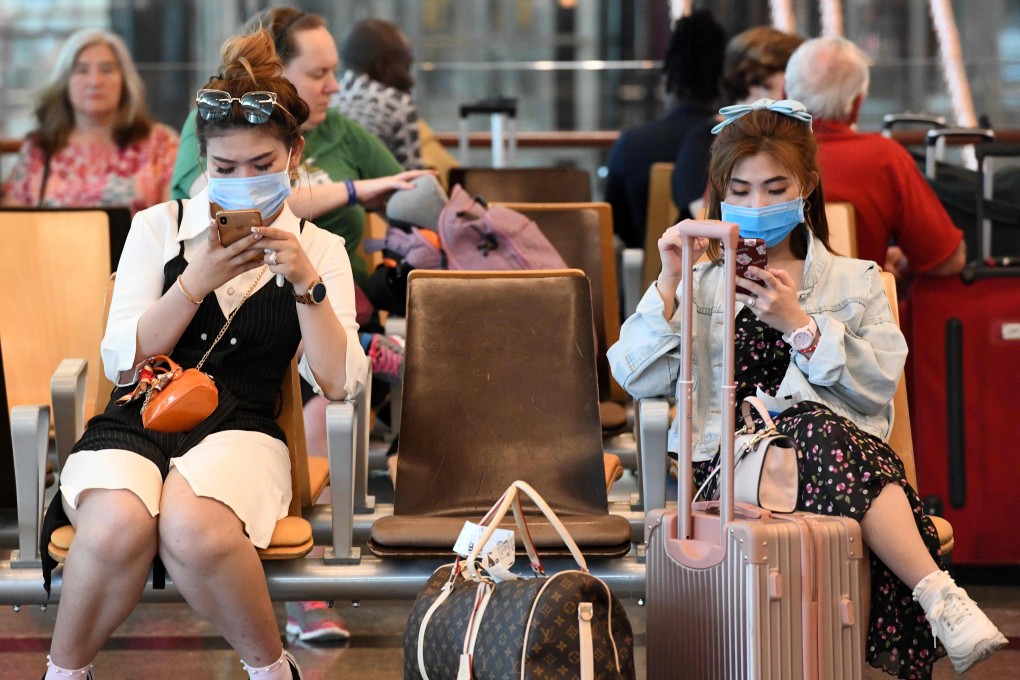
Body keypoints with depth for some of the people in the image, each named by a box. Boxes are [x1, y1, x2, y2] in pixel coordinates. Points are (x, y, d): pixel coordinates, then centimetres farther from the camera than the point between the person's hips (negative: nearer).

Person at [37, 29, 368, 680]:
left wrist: (306, 281, -11)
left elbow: (338, 383, 2)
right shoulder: (159, 227, 11)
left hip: (241, 429, -1)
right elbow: (121, 362, 3)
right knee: (118, 526, -36)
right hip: (139, 419, 1)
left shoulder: (319, 249, 12)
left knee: (192, 525, -38)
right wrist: (200, 278, -9)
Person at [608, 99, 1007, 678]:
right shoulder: (698, 282, 21)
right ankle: (943, 601, -42)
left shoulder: (854, 281, 20)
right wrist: (669, 285, -2)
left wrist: (800, 325, -7)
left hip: (836, 439, 1)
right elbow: (637, 379, 7)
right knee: (816, 431, -37)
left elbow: (881, 384, 3)